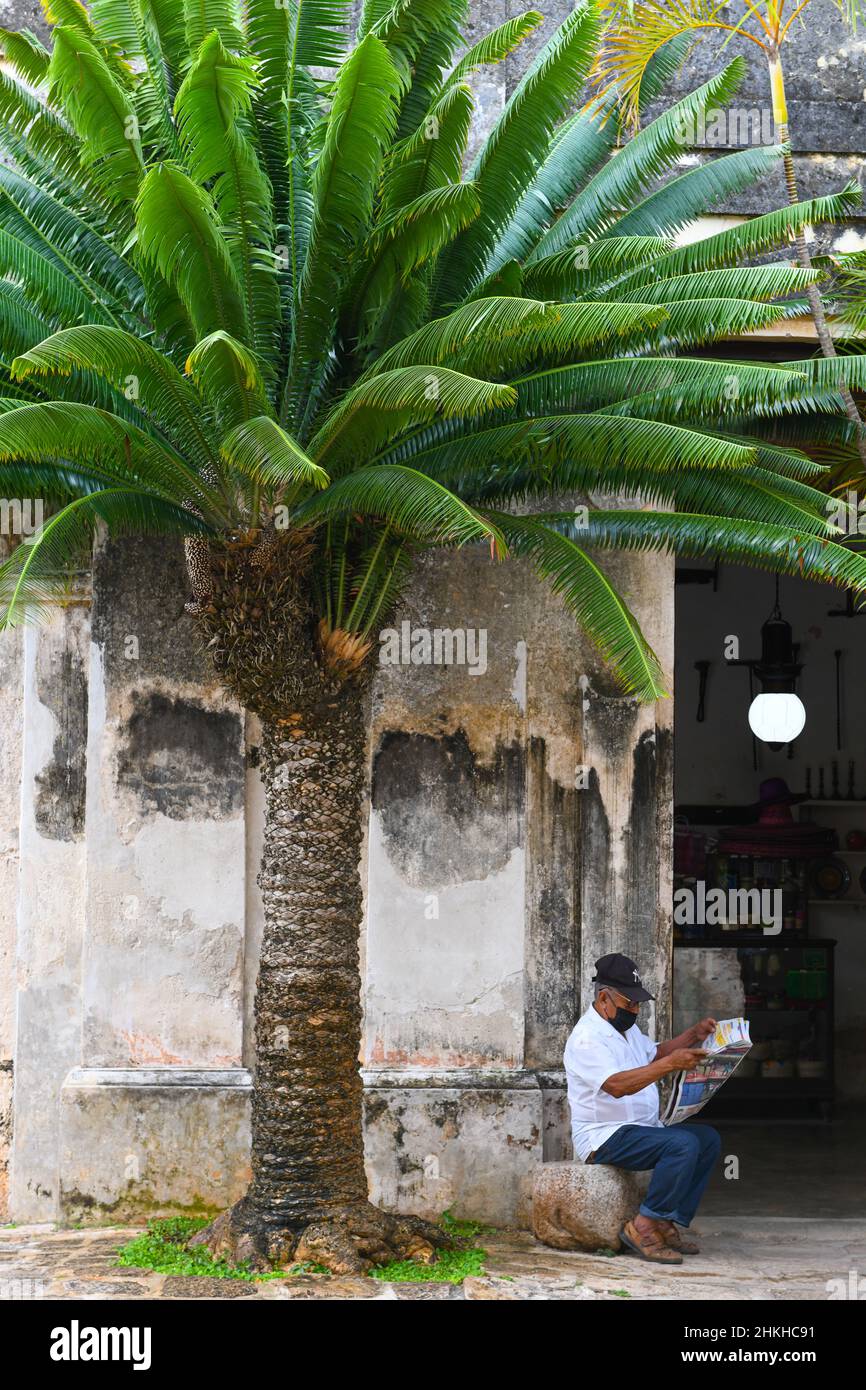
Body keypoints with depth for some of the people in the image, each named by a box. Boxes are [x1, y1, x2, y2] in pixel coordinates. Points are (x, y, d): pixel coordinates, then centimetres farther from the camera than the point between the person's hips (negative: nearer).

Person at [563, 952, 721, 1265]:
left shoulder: (626, 1028, 17)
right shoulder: (587, 1038, -17)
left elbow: (654, 1053, 34)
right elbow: (616, 1085, -31)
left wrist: (693, 1035, 16)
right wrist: (670, 1064, -36)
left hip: (642, 1129, 10)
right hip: (605, 1137, -10)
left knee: (708, 1139, -2)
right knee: (683, 1144, -28)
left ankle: (669, 1225, -6)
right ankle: (643, 1228, -24)